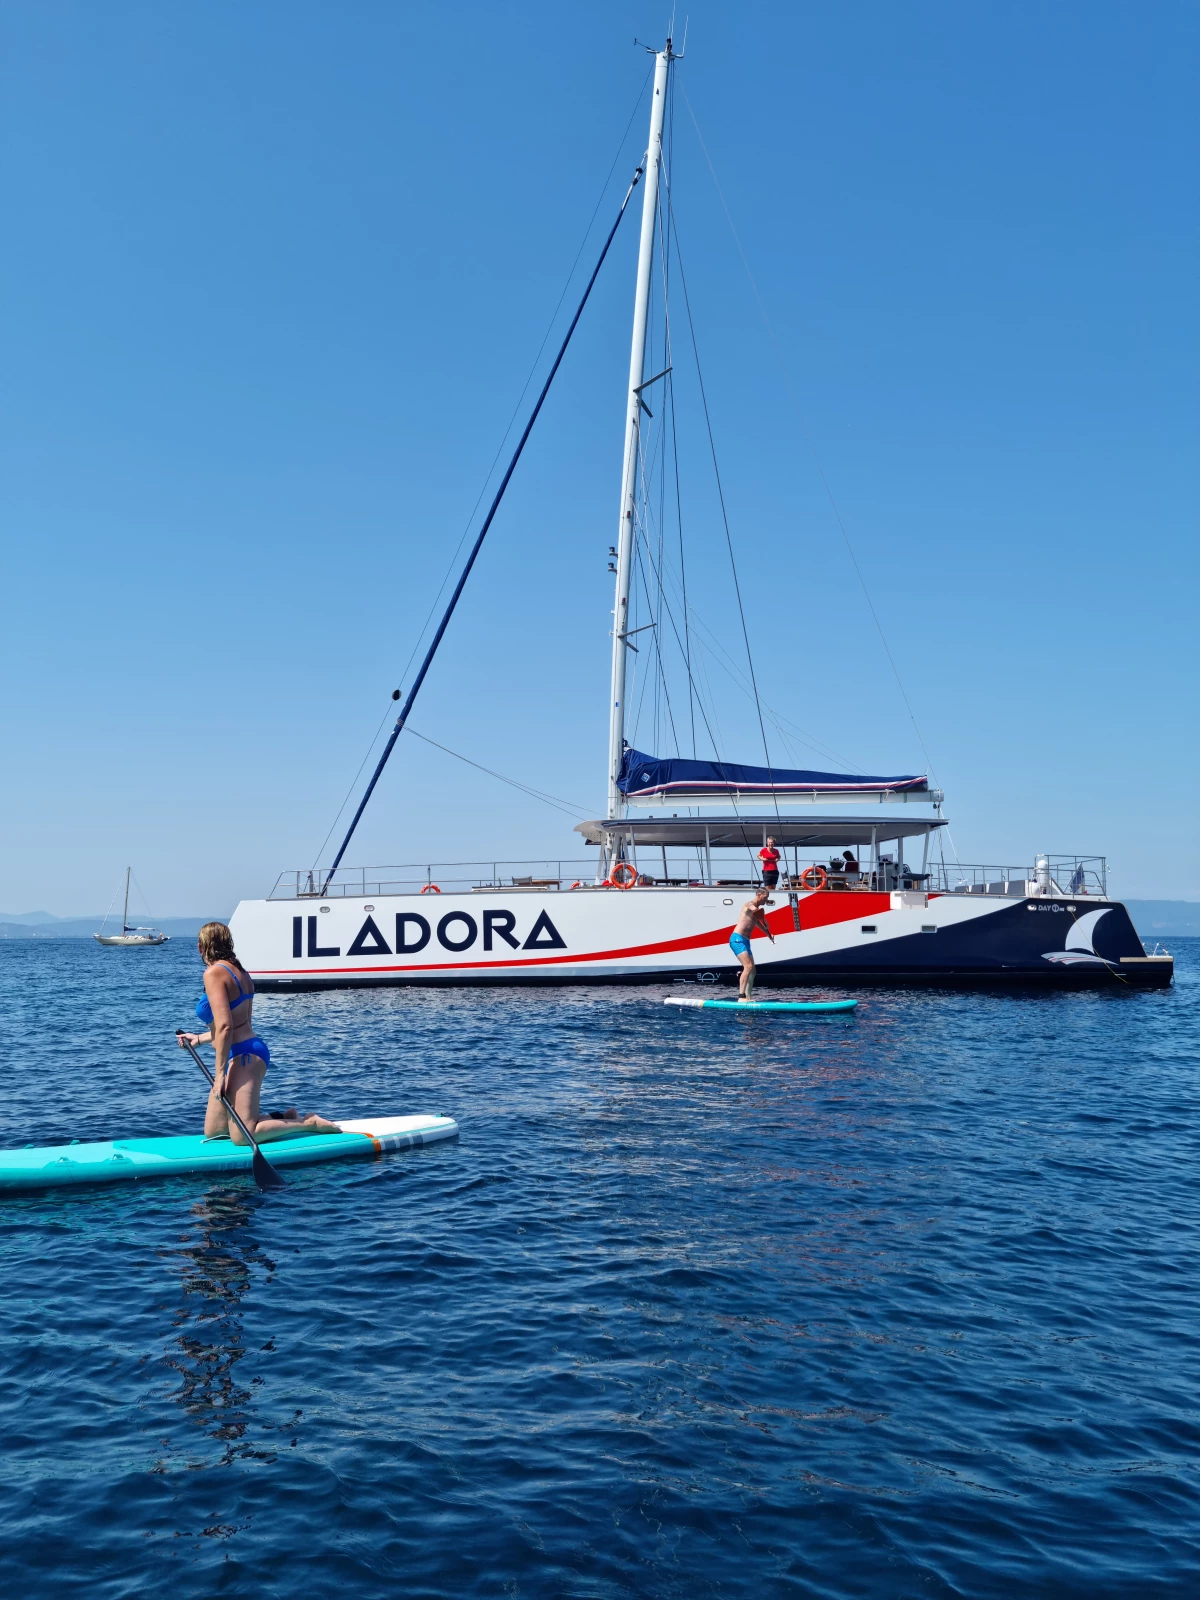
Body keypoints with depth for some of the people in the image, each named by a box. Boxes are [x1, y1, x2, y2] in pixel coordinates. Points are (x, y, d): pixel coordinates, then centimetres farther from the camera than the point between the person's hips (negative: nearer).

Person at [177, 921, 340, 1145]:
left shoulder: (214, 973, -13)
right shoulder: (239, 971, 15)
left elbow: (225, 1027, -20)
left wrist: (219, 1074, -18)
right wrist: (198, 1039, 29)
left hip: (242, 1056, -10)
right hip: (246, 1052, 10)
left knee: (241, 1137, -9)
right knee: (213, 1131, 13)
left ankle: (309, 1123, -2)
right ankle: (281, 1118, 16)